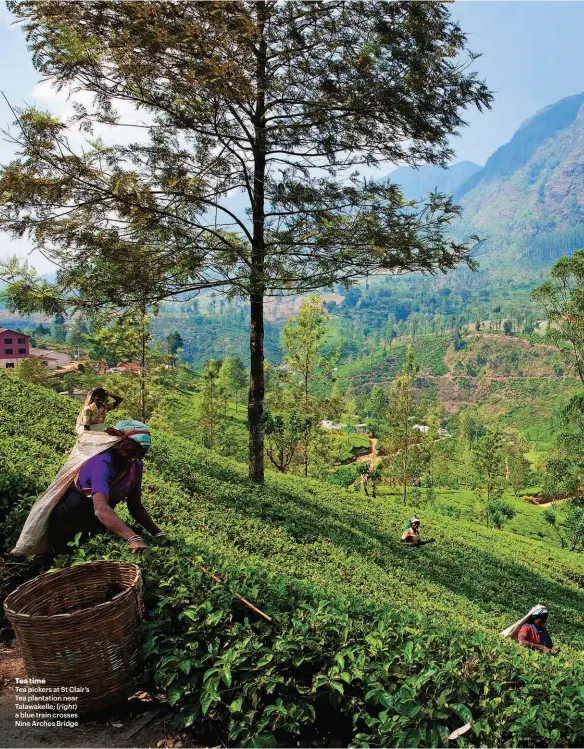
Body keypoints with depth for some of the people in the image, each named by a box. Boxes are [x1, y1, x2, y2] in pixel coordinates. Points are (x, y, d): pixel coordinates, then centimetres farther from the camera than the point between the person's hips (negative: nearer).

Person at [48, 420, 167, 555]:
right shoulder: (103, 462, -33)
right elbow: (101, 508, -48)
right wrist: (133, 538, -60)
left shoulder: (136, 466, -11)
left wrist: (159, 534, -18)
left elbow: (135, 507, -5)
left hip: (95, 523, 6)